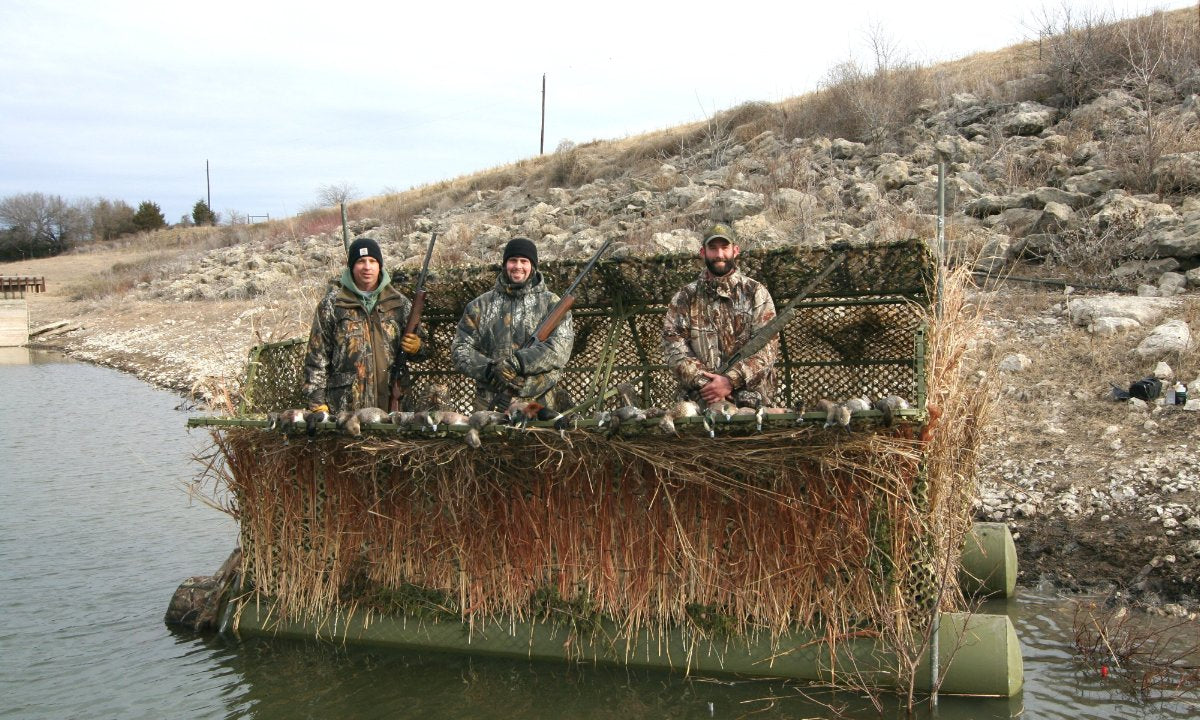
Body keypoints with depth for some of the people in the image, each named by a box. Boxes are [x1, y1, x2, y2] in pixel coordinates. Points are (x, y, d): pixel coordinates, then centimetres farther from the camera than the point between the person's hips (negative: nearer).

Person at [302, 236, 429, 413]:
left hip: (391, 405, 2)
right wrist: (317, 401, -3)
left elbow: (423, 350, 18)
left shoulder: (398, 303, 10)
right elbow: (317, 355, 3)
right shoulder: (332, 304, 4)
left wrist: (416, 346, -6)